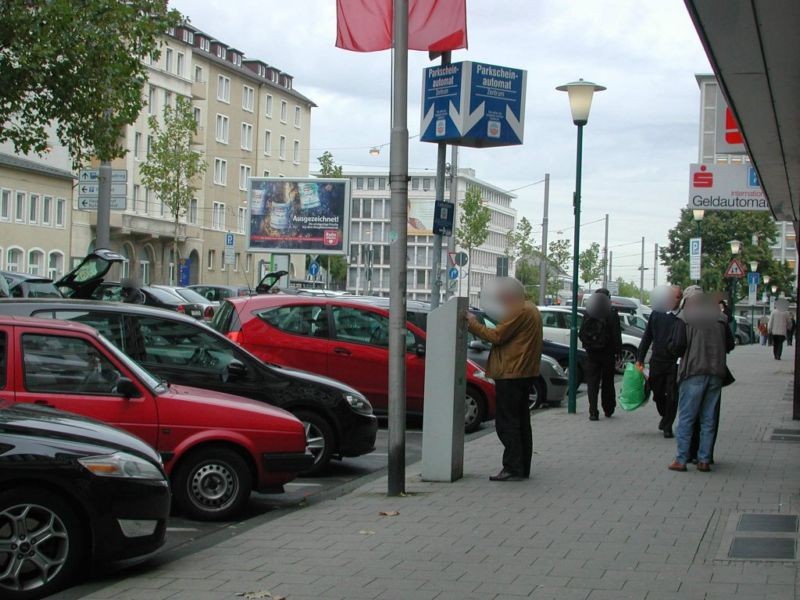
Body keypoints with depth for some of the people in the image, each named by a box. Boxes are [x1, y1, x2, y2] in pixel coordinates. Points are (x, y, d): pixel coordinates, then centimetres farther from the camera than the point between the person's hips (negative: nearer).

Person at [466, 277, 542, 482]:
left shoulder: (518, 311, -15)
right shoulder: (530, 309, 18)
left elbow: (497, 336, -17)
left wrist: (473, 324, -7)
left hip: (511, 373, -11)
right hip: (525, 372, 11)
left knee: (506, 421, -8)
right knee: (520, 420, 14)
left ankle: (513, 468, -9)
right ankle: (523, 467, 18)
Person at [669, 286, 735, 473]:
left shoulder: (684, 316, -4)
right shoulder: (720, 317, 8)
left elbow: (678, 345, -10)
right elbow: (730, 344, 9)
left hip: (693, 372, -4)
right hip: (716, 373, 4)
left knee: (686, 418, 1)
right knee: (708, 419, 9)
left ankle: (681, 459, 0)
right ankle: (704, 460, 10)